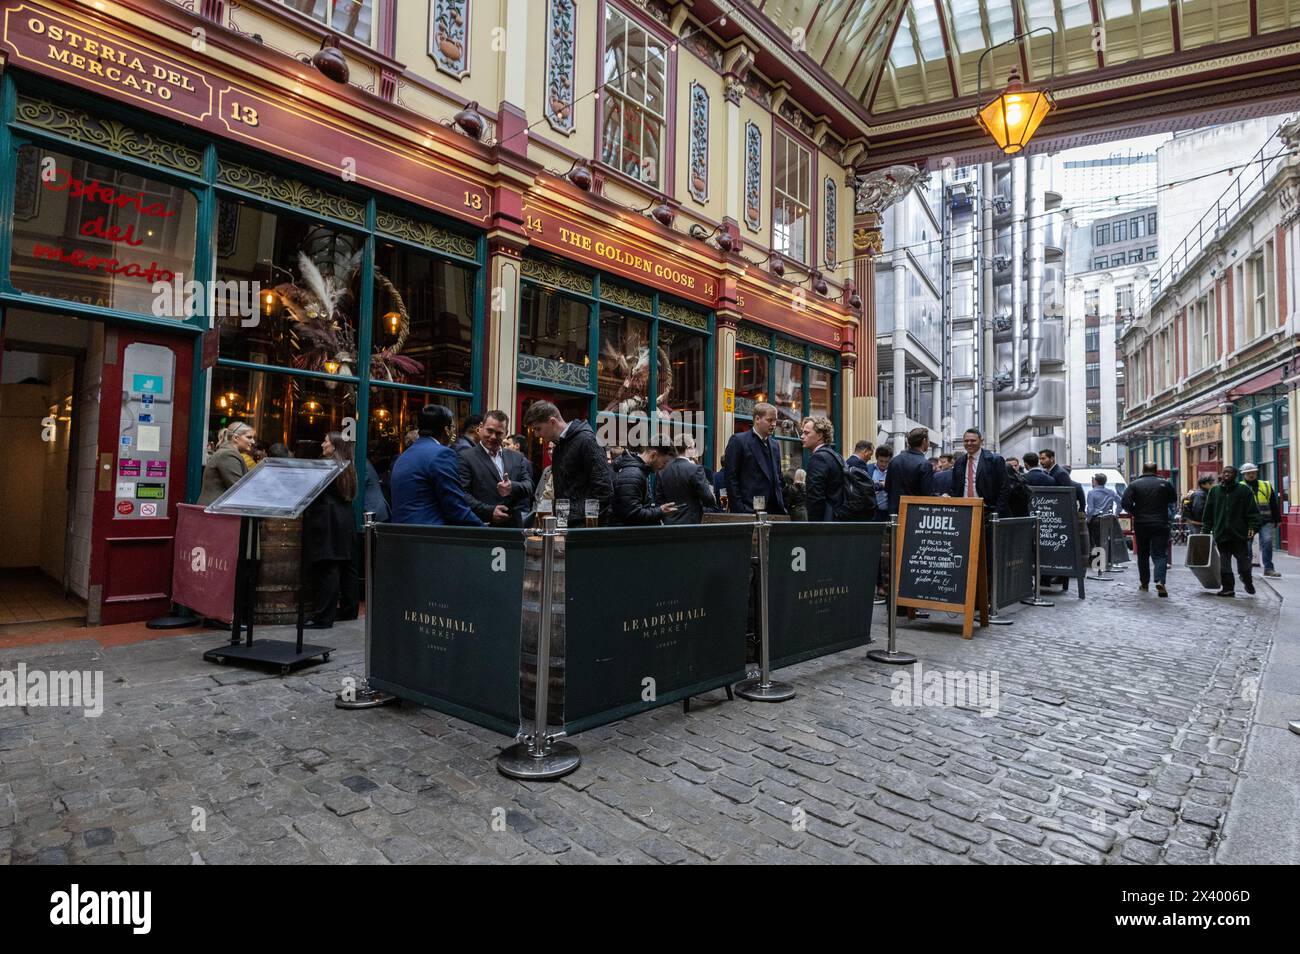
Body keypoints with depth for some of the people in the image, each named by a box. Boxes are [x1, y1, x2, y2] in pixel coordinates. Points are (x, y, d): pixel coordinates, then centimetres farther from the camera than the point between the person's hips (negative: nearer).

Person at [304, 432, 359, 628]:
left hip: (326, 522, -8)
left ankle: (323, 617, -7)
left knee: (326, 570, -8)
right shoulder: (348, 467, 14)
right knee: (346, 566, 12)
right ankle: (348, 609, 20)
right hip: (345, 522, 9)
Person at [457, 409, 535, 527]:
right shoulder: (466, 457, 1)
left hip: (515, 526, 4)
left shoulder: (517, 458, 14)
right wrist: (489, 511, -17)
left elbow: (529, 486, 4)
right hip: (483, 527, -4)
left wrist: (513, 487, -16)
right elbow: (462, 494, -7)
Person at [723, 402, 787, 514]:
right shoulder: (738, 440, -3)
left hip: (773, 510, 6)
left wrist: (782, 507, 11)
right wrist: (739, 509, -14)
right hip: (748, 510, -6)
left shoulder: (774, 445, 17)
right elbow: (731, 478, -8)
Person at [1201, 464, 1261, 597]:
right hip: (1221, 533, 2)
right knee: (1224, 562, 4)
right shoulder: (1214, 491, 10)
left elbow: (1253, 510, -1)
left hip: (1239, 532, -2)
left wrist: (1253, 527, -11)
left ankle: (1248, 582, 29)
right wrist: (1206, 530, 9)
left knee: (1243, 559, 5)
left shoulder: (1244, 490, 3)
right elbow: (1208, 512, 12)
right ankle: (1227, 588, 9)